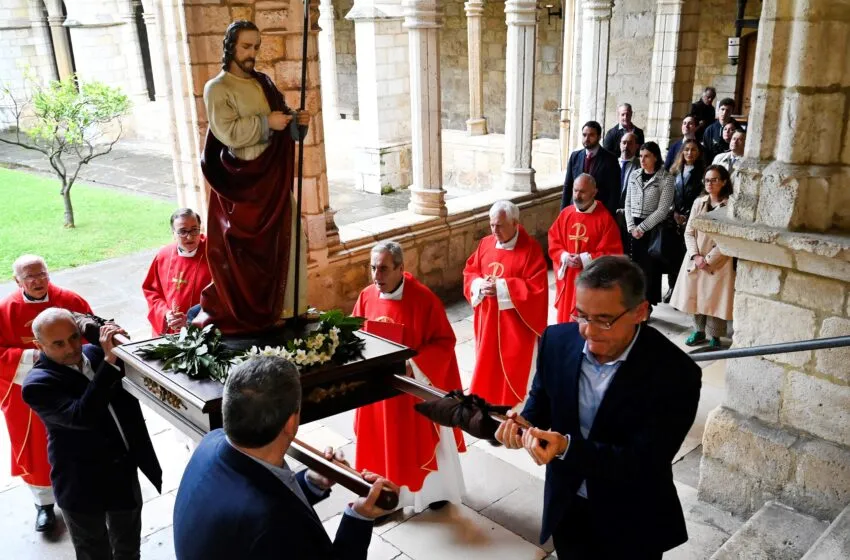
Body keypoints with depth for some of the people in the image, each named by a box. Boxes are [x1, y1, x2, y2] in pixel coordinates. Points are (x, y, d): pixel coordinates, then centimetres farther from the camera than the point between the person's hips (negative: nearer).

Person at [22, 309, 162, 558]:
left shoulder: (95, 353, -6)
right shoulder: (37, 384, -21)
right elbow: (82, 416, -36)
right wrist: (109, 361, -38)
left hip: (126, 470, 5)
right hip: (83, 485, -4)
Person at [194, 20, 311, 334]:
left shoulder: (264, 83, 13)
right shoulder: (217, 89, -5)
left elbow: (280, 125, 19)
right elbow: (226, 132, -17)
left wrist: (297, 122, -2)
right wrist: (265, 122, -21)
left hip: (275, 176, 6)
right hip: (241, 181, -6)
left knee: (282, 241, 9)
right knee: (244, 250, 0)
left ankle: (282, 307, 20)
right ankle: (245, 313, 11)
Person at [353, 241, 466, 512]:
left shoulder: (424, 299, -20)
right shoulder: (366, 297, -6)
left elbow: (444, 341, -16)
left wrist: (413, 366, -24)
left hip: (417, 385, -4)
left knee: (423, 439, 15)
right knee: (384, 441, 16)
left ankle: (439, 489, 40)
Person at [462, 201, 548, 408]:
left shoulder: (531, 248, -14)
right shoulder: (485, 244, 3)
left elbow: (537, 287, -18)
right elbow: (469, 272, 11)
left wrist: (502, 287, -23)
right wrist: (480, 284, -12)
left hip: (516, 323, -5)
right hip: (488, 319, 6)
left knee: (514, 369, 4)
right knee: (486, 364, 14)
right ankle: (486, 404, 31)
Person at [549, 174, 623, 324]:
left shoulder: (605, 218, -10)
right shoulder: (565, 214, 4)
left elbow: (613, 253, -11)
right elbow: (553, 243, 8)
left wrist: (586, 259, -18)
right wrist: (565, 257, -11)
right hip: (567, 279, 5)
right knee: (565, 317, 13)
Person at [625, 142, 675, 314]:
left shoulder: (666, 179, -6)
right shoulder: (634, 176, 8)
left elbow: (663, 210, -11)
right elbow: (628, 204, 9)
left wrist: (642, 227, -12)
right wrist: (631, 227, -4)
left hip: (652, 229, -4)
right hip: (632, 227, 4)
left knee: (649, 267, 2)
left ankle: (646, 306, 14)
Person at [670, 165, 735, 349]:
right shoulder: (698, 202, 7)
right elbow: (689, 232, 6)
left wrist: (708, 259, -13)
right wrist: (696, 256, -8)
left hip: (718, 263, -5)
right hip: (695, 261, 5)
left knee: (714, 299, 0)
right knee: (695, 297, 11)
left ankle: (714, 337, 13)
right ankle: (699, 331, 27)